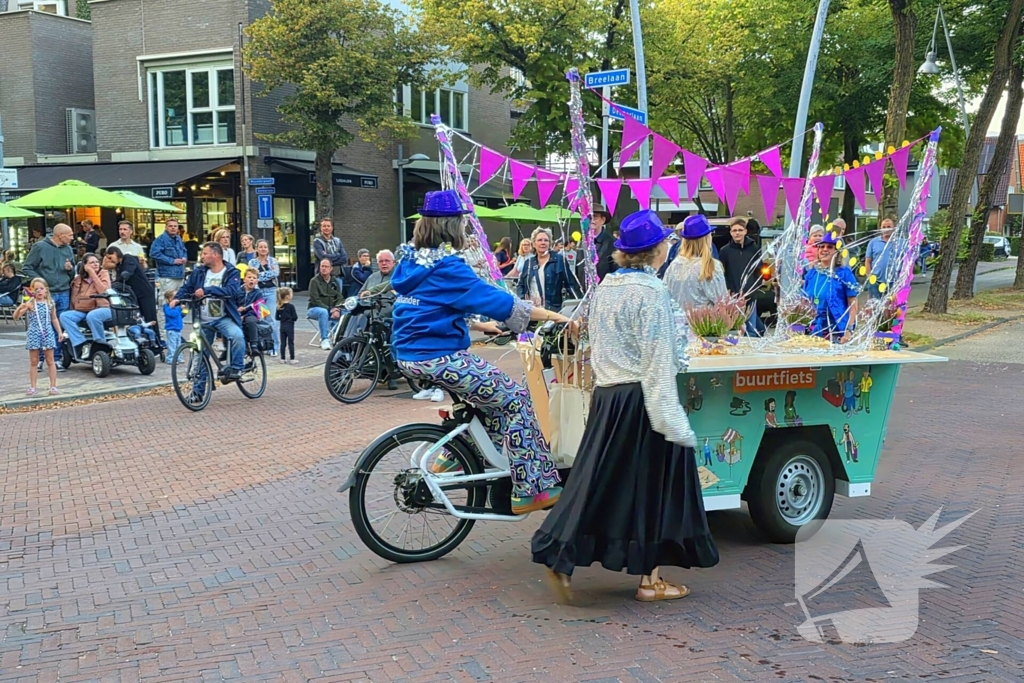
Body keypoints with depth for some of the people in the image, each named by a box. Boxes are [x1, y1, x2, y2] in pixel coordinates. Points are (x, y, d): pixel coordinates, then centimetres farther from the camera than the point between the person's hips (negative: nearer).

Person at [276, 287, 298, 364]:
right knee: (291, 343, 0)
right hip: (289, 326, -5)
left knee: (283, 343, 10)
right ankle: (292, 359, 2)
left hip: (282, 326, 5)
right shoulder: (291, 306, -14)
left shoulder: (279, 306, 1)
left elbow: (276, 317, 5)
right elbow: (295, 317, -12)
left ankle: (282, 359, 14)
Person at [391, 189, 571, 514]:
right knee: (516, 400, -1)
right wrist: (555, 316, -14)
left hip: (410, 355, 9)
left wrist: (478, 325, 26)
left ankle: (453, 457, 24)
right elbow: (499, 301, -19)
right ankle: (532, 490, 1)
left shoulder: (412, 261, 11)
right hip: (440, 358, -9)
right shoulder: (446, 267, -16)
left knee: (492, 392, 24)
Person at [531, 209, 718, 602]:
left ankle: (560, 556, 11)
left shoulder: (605, 286, 10)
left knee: (599, 480, 13)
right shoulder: (651, 291, -14)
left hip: (607, 396, 7)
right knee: (653, 485, 4)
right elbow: (657, 360, -18)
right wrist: (671, 419, -17)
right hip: (641, 400, -7)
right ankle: (650, 578, 13)